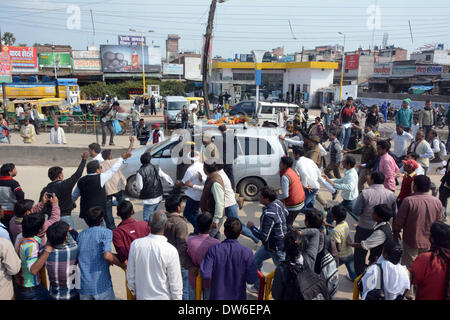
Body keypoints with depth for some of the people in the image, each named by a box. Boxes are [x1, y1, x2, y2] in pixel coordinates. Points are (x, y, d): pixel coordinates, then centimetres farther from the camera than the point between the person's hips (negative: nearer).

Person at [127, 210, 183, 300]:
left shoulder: (135, 244, -15)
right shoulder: (170, 251, -25)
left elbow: (130, 275, -2)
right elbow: (175, 283, -16)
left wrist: (134, 292, 14)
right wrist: (177, 298, 0)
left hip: (141, 296, 3)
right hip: (163, 297, -3)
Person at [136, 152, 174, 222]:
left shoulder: (140, 172, -14)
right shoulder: (157, 168, -2)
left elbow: (139, 187, -11)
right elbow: (166, 177, 5)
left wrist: (139, 191, 13)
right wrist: (172, 184, 22)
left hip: (149, 200, -6)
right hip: (159, 197, 6)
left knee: (147, 219, 1)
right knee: (152, 214, 26)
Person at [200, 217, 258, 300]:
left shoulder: (213, 250, -16)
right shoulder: (246, 252, -17)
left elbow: (205, 275, -21)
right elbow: (252, 279, -16)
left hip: (217, 296, 0)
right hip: (237, 296, 0)